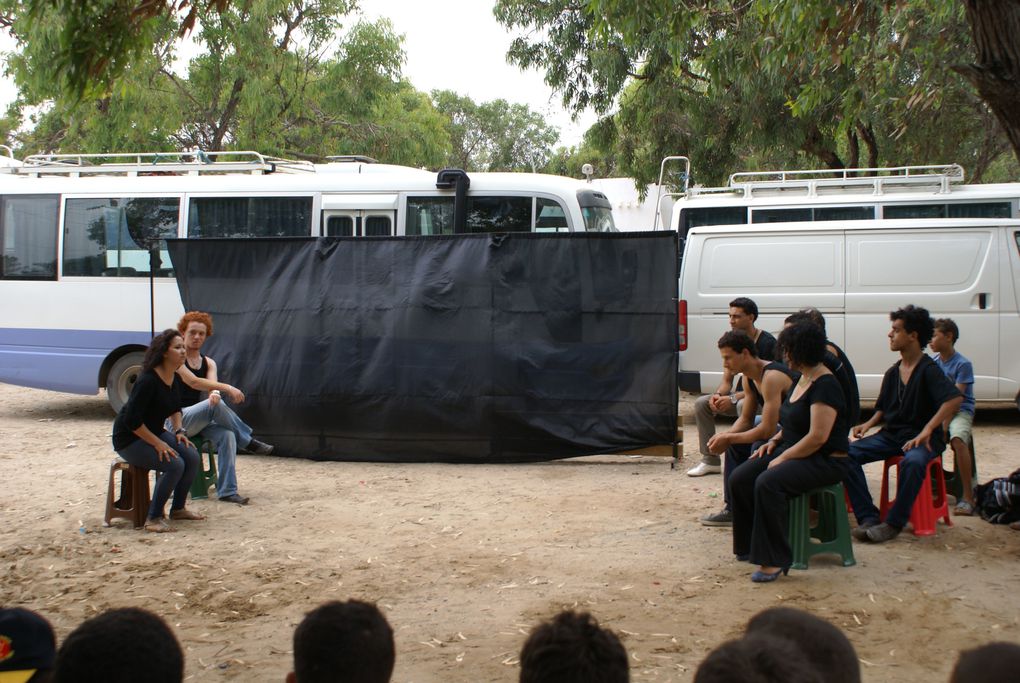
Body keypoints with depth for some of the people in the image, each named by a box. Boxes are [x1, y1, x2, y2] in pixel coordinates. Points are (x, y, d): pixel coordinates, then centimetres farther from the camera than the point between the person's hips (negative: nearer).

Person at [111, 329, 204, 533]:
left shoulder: (174, 378, 1)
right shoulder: (148, 380, -26)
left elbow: (175, 408, 21)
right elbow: (132, 421, -26)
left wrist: (178, 431, 5)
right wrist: (158, 444, -23)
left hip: (154, 432, 9)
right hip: (129, 439, -8)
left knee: (192, 456, -9)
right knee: (174, 464, -26)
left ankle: (178, 509, 7)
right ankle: (153, 519, -15)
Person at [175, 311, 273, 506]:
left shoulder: (209, 363, 14)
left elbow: (212, 384, -6)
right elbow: (192, 382, -20)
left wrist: (215, 393, -33)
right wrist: (227, 388, -26)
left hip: (199, 420, 6)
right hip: (178, 419, -6)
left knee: (227, 435, -26)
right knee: (215, 405, -33)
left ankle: (227, 491, -30)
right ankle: (249, 442, -18)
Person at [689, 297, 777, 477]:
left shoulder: (767, 343, -18)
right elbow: (727, 380, 7)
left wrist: (733, 398, -29)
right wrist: (718, 395, -17)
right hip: (742, 393, 8)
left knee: (743, 405, -39)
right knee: (701, 403, -6)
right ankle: (710, 460, -3)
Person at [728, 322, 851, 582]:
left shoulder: (825, 385, -18)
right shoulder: (803, 379, 13)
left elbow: (818, 436, -25)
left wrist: (783, 458, -20)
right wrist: (775, 440, 9)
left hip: (825, 461, -10)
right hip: (793, 451, 10)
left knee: (768, 483, -33)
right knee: (740, 479, -7)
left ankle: (774, 560, -26)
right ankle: (751, 546, 5)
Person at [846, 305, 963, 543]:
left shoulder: (928, 369, -10)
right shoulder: (893, 372, 12)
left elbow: (955, 399, -26)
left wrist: (927, 430, -32)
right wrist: (870, 424, 0)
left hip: (921, 438, -7)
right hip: (891, 434, 7)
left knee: (913, 461, -41)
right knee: (848, 454, -16)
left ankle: (894, 523, -26)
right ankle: (868, 518, -19)